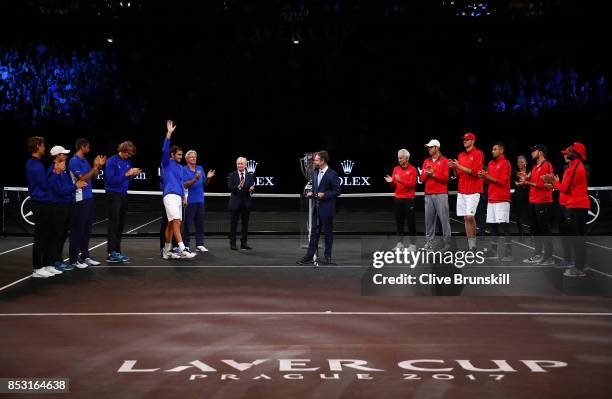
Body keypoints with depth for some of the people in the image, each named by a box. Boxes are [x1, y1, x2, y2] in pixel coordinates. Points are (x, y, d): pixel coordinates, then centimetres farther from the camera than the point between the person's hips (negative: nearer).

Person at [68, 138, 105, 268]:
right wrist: (95, 167, -16)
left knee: (87, 228, 13)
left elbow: (92, 176, 17)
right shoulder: (74, 161, -12)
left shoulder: (85, 160, 15)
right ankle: (73, 259, 2)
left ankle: (85, 256, 21)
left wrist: (99, 166, 5)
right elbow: (82, 179, -19)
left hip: (89, 198, 9)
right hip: (80, 200, -9)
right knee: (77, 229, -4)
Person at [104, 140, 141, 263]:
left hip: (123, 195, 7)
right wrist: (126, 174, -18)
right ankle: (111, 254, -9)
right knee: (114, 224, -10)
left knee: (121, 225, 9)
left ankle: (117, 252, 15)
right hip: (113, 195, -7)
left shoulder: (127, 162, 12)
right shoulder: (111, 161, -9)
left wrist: (133, 175, -3)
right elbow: (110, 179, -17)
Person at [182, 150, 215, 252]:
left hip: (200, 200, 5)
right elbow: (185, 185, -13)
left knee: (200, 223, 6)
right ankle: (186, 245, 6)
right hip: (189, 200, -5)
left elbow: (204, 184, 15)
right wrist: (195, 179, -25)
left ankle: (199, 245, 11)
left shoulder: (200, 168, 13)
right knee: (187, 223, -1)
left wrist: (208, 178, -4)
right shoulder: (184, 170, -3)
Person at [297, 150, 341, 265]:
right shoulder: (316, 173, 10)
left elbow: (337, 191, -12)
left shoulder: (332, 174, -12)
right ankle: (309, 256, 13)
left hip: (327, 209, -7)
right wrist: (311, 193, 1)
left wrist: (324, 194, -21)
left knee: (328, 233, 3)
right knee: (314, 232, 9)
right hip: (316, 208, 7)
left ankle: (328, 257, 13)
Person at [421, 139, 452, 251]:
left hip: (441, 194, -5)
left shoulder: (444, 161, 1)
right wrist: (426, 174, -7)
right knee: (429, 219, 3)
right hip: (428, 195, 5)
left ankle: (447, 242, -2)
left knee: (444, 218, -5)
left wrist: (433, 174, -12)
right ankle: (429, 243, 6)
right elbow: (422, 179, 13)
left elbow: (446, 178, -6)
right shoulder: (426, 161, 17)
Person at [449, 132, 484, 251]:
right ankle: (471, 245, 7)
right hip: (461, 191, 6)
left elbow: (475, 172, -13)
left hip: (473, 191, -6)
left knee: (470, 216, -15)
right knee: (465, 218, 4)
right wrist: (454, 167, -1)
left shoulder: (478, 154, -3)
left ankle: (473, 243, -3)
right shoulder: (461, 155, 17)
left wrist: (459, 166, -15)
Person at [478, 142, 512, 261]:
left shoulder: (505, 163, -6)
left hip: (502, 200, -8)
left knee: (504, 226, -9)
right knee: (493, 225, 8)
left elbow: (502, 182, -12)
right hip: (491, 198, 8)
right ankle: (494, 252, 14)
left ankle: (508, 254, -8)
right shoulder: (491, 163, 17)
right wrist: (484, 176, 3)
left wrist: (487, 176, -13)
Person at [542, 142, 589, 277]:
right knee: (577, 237, 13)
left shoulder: (574, 167, -16)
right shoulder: (577, 166, 17)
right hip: (577, 205, 11)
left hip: (575, 206, -11)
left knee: (576, 237, -8)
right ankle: (579, 266, 19)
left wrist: (553, 181, -3)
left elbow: (565, 188, -17)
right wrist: (555, 181, 9)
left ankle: (579, 269, -5)